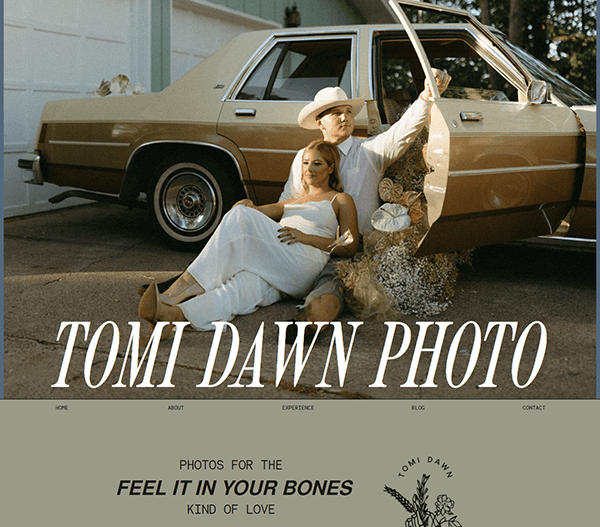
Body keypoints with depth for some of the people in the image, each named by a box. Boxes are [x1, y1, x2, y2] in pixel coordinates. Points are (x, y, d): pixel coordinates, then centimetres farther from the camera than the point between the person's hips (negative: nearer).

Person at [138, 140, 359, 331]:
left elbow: (350, 247, 8)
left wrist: (306, 237, -5)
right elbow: (264, 211, 22)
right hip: (269, 267, 5)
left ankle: (180, 290, -36)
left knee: (241, 218, -27)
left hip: (302, 266, -5)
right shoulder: (294, 201, 38)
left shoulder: (341, 200, 21)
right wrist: (246, 205, -4)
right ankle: (173, 315, -62)